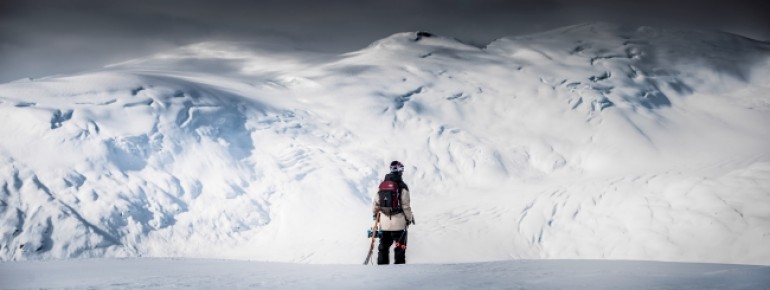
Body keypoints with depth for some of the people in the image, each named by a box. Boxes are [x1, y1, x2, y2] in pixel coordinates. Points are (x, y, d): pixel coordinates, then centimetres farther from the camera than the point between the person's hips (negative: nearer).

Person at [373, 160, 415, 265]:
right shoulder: (402, 186, -12)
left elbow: (376, 202, 7)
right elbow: (405, 205, -11)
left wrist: (375, 213, 24)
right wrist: (410, 218, 4)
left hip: (384, 221, 4)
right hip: (398, 222, -4)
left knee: (383, 247, 15)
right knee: (400, 247, 5)